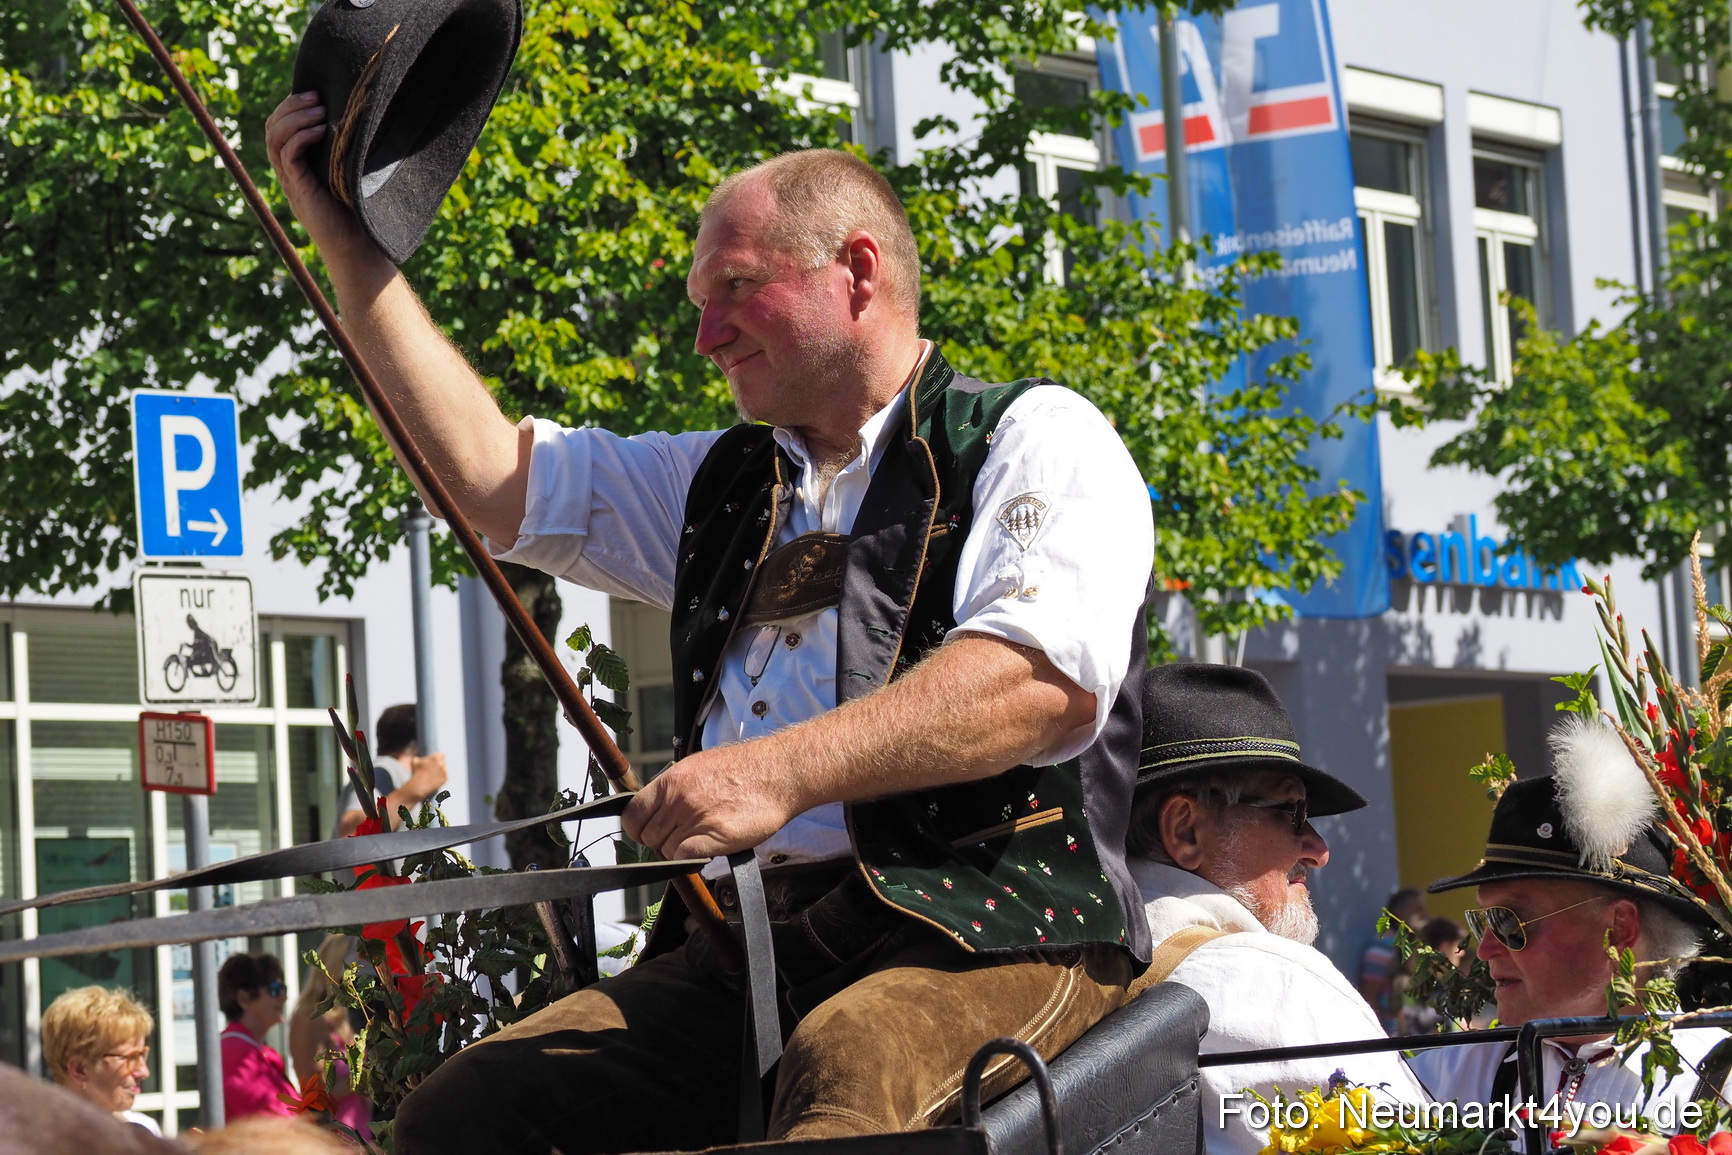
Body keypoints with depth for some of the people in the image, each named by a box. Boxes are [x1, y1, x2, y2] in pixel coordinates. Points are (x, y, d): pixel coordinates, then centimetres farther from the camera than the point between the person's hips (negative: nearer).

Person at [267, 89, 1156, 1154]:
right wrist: (350, 245, 26)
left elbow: (1048, 680, -12)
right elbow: (491, 476, 29)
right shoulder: (723, 485, 30)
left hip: (992, 938, -7)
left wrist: (785, 769, -22)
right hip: (748, 957, 7)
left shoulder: (1032, 439, 6)